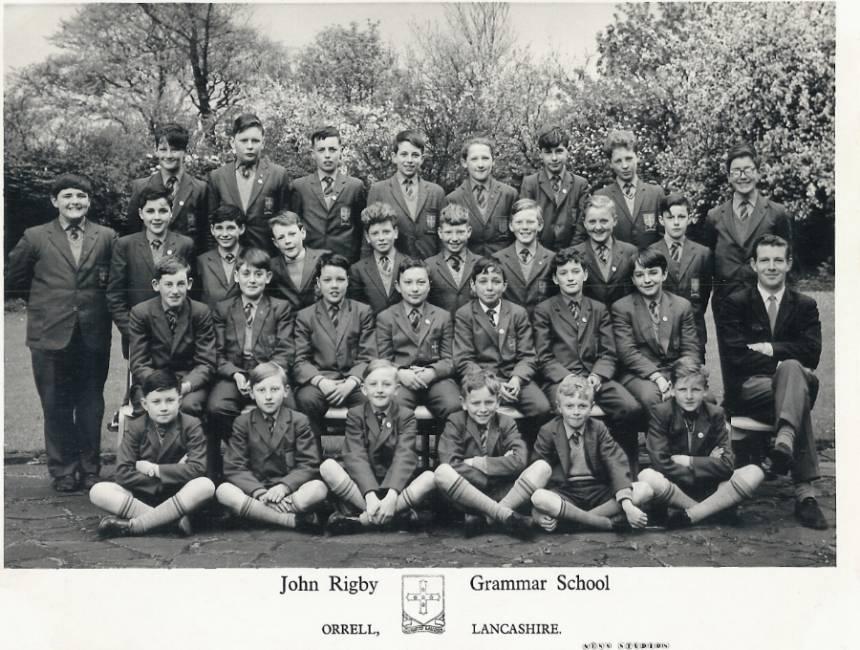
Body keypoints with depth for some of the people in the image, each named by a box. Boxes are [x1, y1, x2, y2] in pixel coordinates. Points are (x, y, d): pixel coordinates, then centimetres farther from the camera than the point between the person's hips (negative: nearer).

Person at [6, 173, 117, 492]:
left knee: (91, 407, 9)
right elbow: (13, 282, 9)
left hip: (94, 337, 1)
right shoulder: (35, 238, 2)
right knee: (56, 408, 6)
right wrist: (44, 303, 11)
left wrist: (98, 305, 1)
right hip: (51, 337, 0)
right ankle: (63, 472, 19)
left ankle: (90, 470, 22)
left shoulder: (106, 237, 4)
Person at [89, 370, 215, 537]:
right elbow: (123, 473, -12)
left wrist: (155, 469, -15)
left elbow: (197, 468, -17)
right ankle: (174, 519, -30)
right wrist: (174, 473, -17)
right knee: (98, 492, -23)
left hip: (178, 497, -1)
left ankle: (132, 526, -28)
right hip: (141, 496, 2)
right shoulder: (135, 428, -1)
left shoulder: (191, 425, -4)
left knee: (205, 486, -33)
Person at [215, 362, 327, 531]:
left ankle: (259, 513, -25)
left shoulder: (299, 421, 6)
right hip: (254, 490, 1)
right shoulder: (242, 423, 8)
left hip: (289, 492, -1)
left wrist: (284, 486, -20)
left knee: (318, 489, -31)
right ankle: (294, 520, -31)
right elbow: (234, 467, -2)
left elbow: (309, 465, -2)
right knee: (223, 491, -30)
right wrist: (259, 492, -20)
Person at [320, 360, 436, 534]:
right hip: (361, 483, 0)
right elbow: (356, 457, -12)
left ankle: (359, 519, -26)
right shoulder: (355, 415, 1)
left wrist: (391, 495, -30)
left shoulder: (406, 416, 1)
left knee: (430, 477, -27)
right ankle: (398, 513, -28)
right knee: (327, 466, -25)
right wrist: (370, 495, -29)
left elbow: (404, 457, -13)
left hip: (396, 483, 0)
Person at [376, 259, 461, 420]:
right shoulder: (385, 318, 14)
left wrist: (432, 372, -11)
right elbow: (384, 360, 9)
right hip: (401, 378, -1)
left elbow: (448, 360, 11)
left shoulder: (443, 316, 17)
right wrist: (400, 373, -13)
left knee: (454, 407, -30)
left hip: (435, 378, 1)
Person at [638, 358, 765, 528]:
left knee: (755, 474, -20)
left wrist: (688, 462, -14)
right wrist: (708, 465, -13)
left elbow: (727, 464, -7)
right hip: (675, 485, -3)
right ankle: (716, 509, -17)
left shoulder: (715, 414, 1)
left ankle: (689, 515, -20)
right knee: (648, 478, -36)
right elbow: (660, 463, -17)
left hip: (708, 488, 3)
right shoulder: (660, 413, -7)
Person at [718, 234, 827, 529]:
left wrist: (771, 349, -9)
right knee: (799, 394, -35)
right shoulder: (736, 303, 9)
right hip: (748, 388, -2)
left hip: (788, 378, 2)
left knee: (792, 369, -37)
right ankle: (804, 491, -45)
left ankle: (784, 441, -62)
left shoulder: (805, 305, 17)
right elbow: (736, 355, -5)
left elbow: (812, 353, 1)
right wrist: (781, 365, -12)